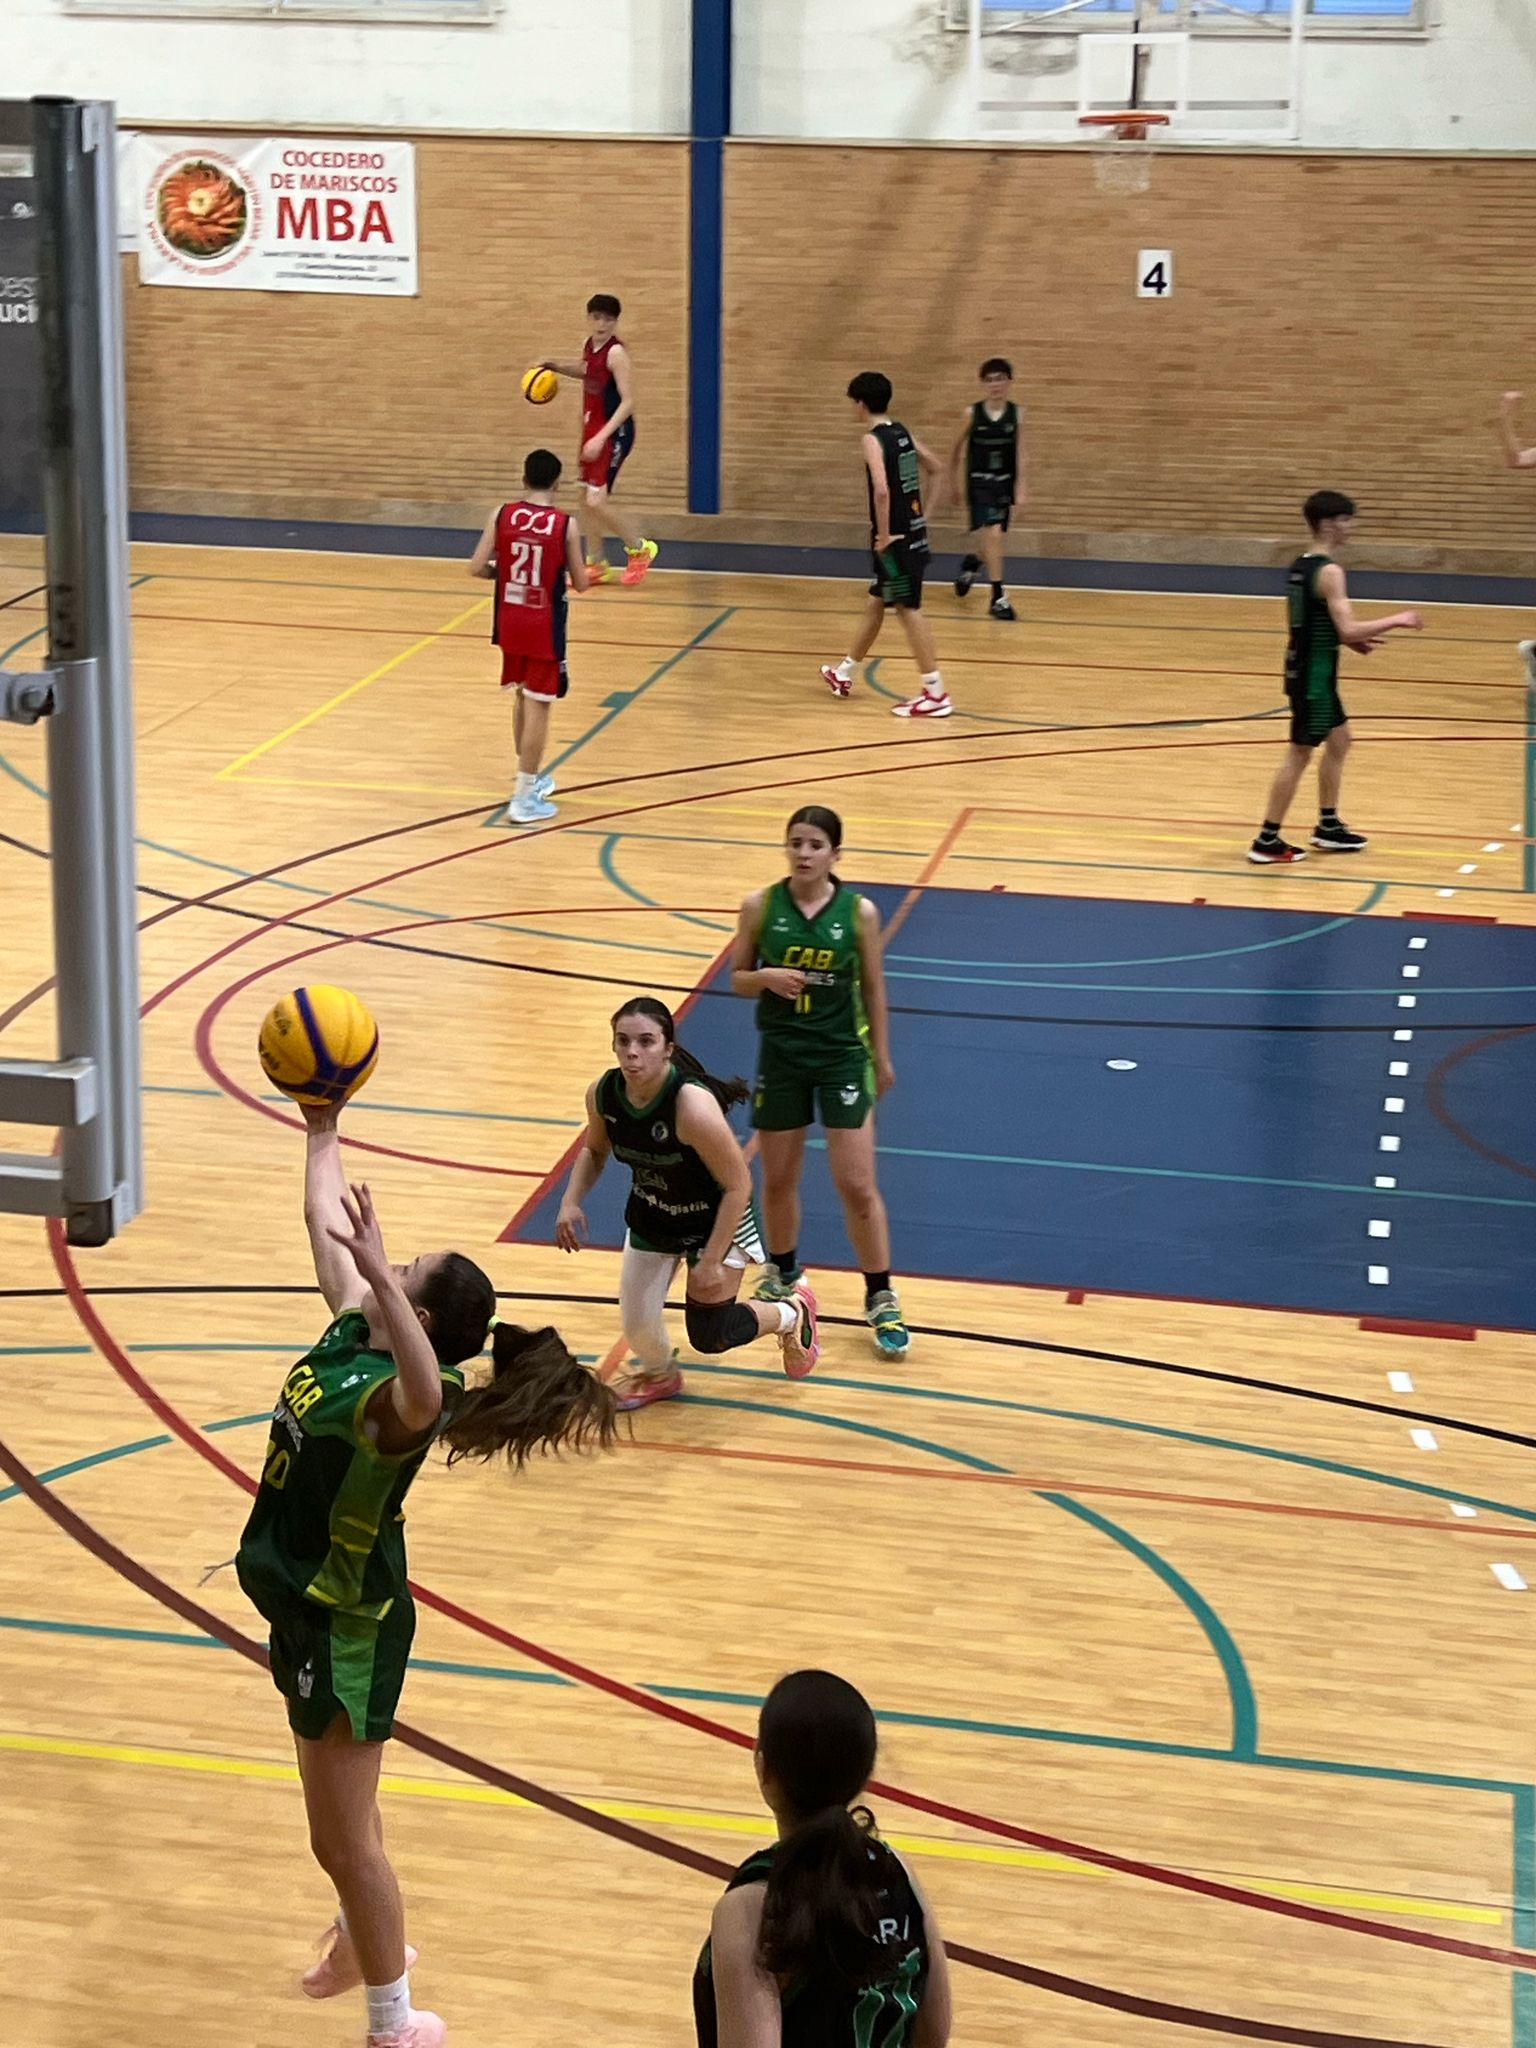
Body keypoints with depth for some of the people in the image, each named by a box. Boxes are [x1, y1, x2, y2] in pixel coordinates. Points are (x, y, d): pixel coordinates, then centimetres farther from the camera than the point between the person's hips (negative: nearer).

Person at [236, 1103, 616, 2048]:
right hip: (313, 1605, 9)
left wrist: (381, 1276, -68)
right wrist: (322, 1129, 14)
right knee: (344, 1806, 28)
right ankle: (364, 1941, 50)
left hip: (348, 1624, -9)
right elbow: (328, 1227, 10)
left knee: (342, 1836, 2)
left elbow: (425, 1396, -56)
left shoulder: (397, 1400, -29)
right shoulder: (350, 1337, -5)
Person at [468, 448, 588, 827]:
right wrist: (576, 573, 16)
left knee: (523, 696, 22)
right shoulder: (565, 525, -12)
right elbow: (580, 583, -6)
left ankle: (530, 778, 35)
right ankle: (524, 798, -1)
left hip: (510, 621, 4)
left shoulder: (501, 516, -5)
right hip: (544, 626, -4)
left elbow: (477, 567, -6)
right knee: (538, 706, 0)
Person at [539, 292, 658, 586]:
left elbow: (628, 402, -22)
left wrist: (601, 437, -27)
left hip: (614, 432, -9)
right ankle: (597, 565, 24)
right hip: (593, 428, 9)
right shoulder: (589, 345, 5)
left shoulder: (616, 353, -19)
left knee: (597, 501, -13)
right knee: (590, 501, 13)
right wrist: (556, 367, 15)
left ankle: (640, 548, 7)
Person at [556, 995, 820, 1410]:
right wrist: (572, 1201, -12)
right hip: (650, 1218, 5)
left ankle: (792, 1313, 33)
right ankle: (659, 1374, 41)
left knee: (709, 1337, 1)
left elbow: (738, 1185, -28)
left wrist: (712, 1260, -24)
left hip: (714, 1221, -5)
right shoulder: (603, 1094, -20)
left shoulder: (693, 1107, -38)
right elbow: (594, 1150, 5)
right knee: (637, 1325, 2)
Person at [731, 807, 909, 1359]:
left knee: (857, 1185, -3)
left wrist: (882, 1057, 8)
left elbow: (873, 988, 3)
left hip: (843, 1055, -2)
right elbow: (737, 978, 3)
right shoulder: (760, 906, -6)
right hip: (780, 1055, 2)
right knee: (778, 1178, 14)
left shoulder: (859, 912, -7)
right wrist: (767, 977, -19)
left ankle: (880, 1298, 9)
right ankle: (782, 1273, 37)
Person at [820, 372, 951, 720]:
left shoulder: (873, 440, -15)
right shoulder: (900, 433, 10)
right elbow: (934, 466, 21)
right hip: (913, 531, 9)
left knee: (908, 609, -6)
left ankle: (936, 694, -7)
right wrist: (925, 511, 22)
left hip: (895, 538, -9)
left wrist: (884, 536, -20)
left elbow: (881, 490, -28)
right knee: (877, 602, 20)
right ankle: (844, 674, 37)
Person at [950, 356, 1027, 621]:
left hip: (1005, 483, 3)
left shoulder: (1016, 414, -4)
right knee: (992, 535, -16)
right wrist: (958, 482, 12)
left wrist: (1021, 490, -12)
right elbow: (958, 449, 7)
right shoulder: (973, 413, -6)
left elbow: (1021, 455, -5)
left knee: (993, 538, 13)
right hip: (979, 482, -3)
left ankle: (972, 564, 48)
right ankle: (998, 598, -13)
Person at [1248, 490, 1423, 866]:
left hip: (1305, 669, 10)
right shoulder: (1329, 571, -19)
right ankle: (1267, 842, 1)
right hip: (1314, 674, -10)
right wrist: (1396, 620, -14)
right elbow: (1348, 629, -25)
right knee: (1300, 754, -3)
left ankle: (1329, 827, 30)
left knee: (1339, 741, 21)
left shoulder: (1299, 566, 9)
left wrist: (1354, 641, 13)